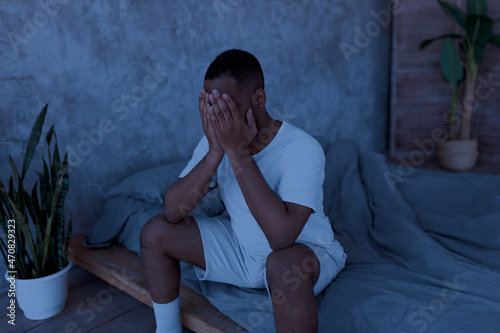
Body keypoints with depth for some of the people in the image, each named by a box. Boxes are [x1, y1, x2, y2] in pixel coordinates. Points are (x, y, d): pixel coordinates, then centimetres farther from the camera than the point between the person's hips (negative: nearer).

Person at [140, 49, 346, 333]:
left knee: (284, 264, -40)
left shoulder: (303, 149, -27)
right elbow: (173, 212, -16)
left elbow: (281, 236, -39)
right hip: (241, 247, 6)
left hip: (306, 251, -5)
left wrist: (238, 152, -37)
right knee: (155, 232, -4)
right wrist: (215, 152, -30)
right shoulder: (217, 138, -10)